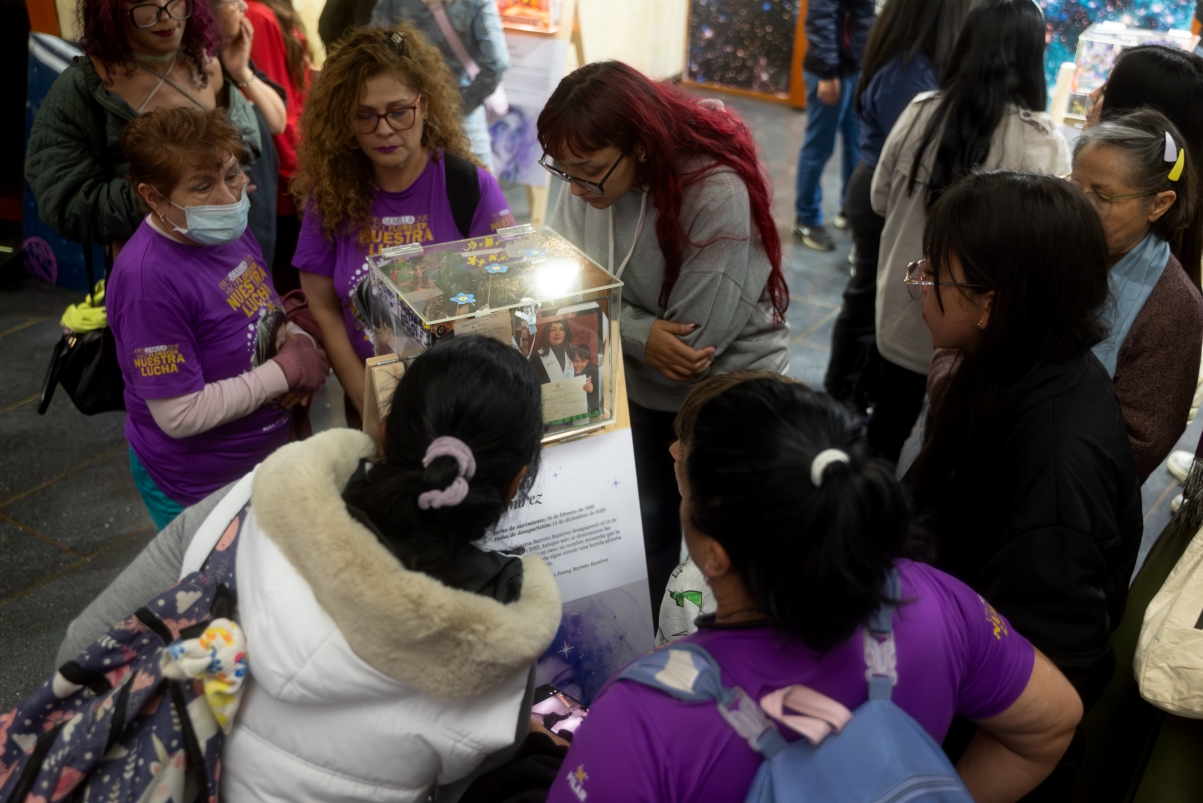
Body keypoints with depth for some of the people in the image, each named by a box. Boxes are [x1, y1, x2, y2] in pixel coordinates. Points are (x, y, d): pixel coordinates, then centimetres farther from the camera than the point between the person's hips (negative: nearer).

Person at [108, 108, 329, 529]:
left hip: (267, 449, 8)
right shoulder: (148, 278, -28)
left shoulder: (229, 229, -4)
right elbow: (181, 415, -28)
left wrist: (297, 340, -10)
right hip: (199, 490, -7)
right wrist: (286, 370, -22)